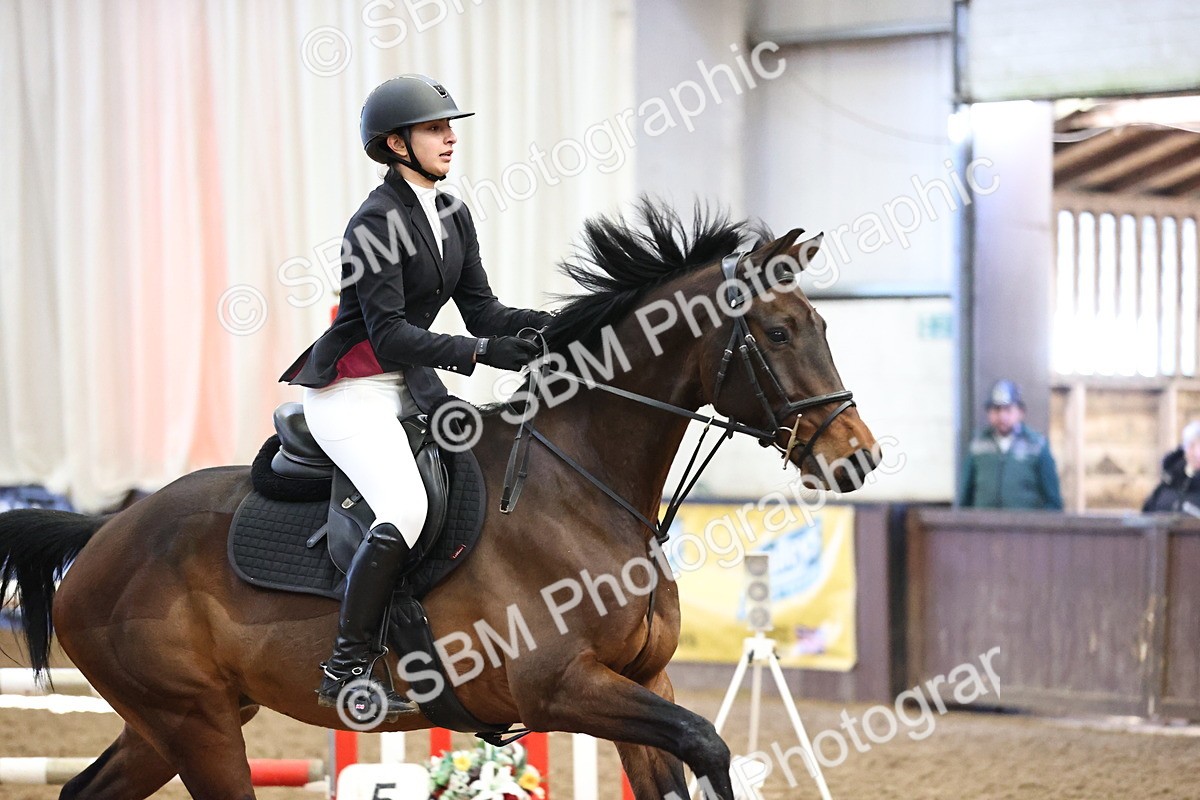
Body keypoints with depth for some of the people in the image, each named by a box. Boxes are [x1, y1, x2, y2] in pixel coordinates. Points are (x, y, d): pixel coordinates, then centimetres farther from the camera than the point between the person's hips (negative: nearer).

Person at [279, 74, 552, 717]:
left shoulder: (453, 217, 10)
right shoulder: (378, 223, -17)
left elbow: (482, 311, 8)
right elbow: (389, 336, -23)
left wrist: (555, 325, -8)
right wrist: (479, 352, -31)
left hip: (411, 386, 9)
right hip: (351, 392, -9)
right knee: (405, 508, -27)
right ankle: (345, 670, -20)